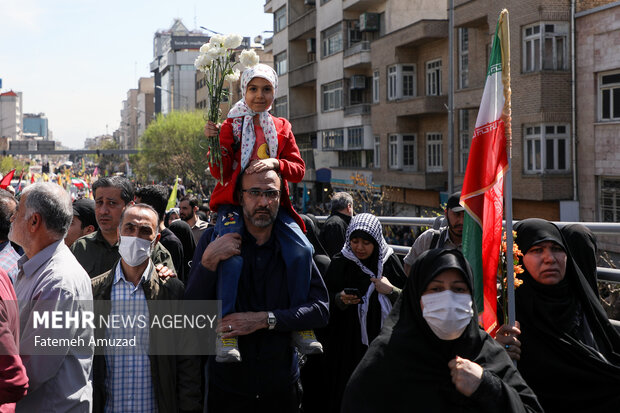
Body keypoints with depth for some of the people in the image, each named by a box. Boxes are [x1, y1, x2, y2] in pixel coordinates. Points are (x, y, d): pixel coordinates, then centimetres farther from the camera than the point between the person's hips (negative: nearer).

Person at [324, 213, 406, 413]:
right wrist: (340, 300, -14)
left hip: (382, 339, 0)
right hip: (348, 343, 0)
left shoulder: (389, 261, 0)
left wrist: (391, 290, -12)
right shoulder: (340, 263, 0)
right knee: (346, 392, -1)